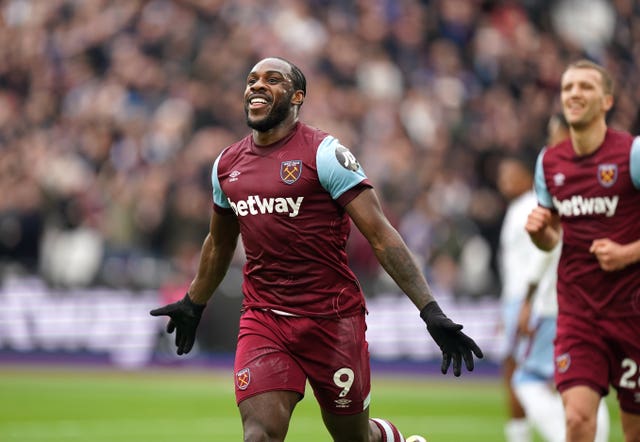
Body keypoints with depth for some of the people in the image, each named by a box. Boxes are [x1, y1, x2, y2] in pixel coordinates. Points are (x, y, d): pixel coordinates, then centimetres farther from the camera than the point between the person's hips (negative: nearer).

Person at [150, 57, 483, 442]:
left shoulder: (325, 154, -10)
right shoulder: (228, 164, 8)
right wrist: (193, 304, 38)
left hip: (332, 319, -4)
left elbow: (381, 234, -12)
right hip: (263, 320, 4)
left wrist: (431, 310, -18)